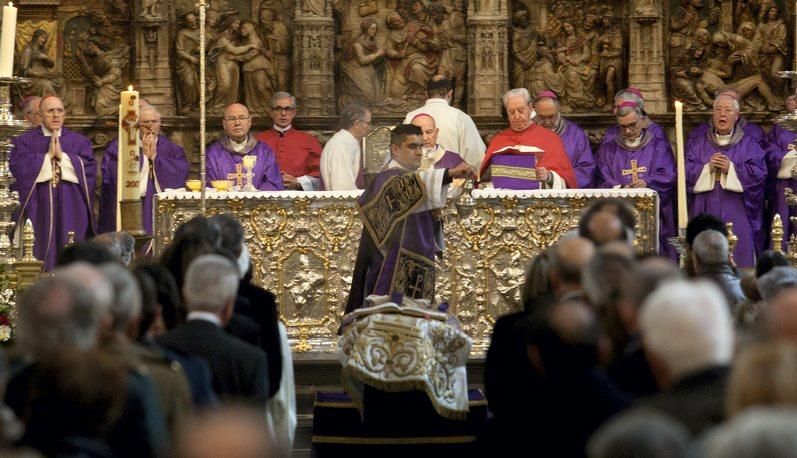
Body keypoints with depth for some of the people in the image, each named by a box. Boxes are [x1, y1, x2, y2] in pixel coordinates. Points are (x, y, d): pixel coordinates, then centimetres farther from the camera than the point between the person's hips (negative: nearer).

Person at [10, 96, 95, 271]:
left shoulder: (80, 142, 12)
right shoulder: (24, 141, 7)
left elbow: (90, 169, -2)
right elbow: (17, 167, -9)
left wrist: (62, 156, -8)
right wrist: (48, 156, -9)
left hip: (71, 211, 1)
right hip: (38, 210, -1)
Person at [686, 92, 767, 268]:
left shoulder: (749, 144, 9)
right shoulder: (697, 143, 12)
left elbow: (759, 173, -3)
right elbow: (685, 172, 3)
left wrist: (731, 168, -12)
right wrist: (707, 167, -12)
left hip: (737, 214, -1)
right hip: (705, 212, 1)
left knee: (738, 255, -6)